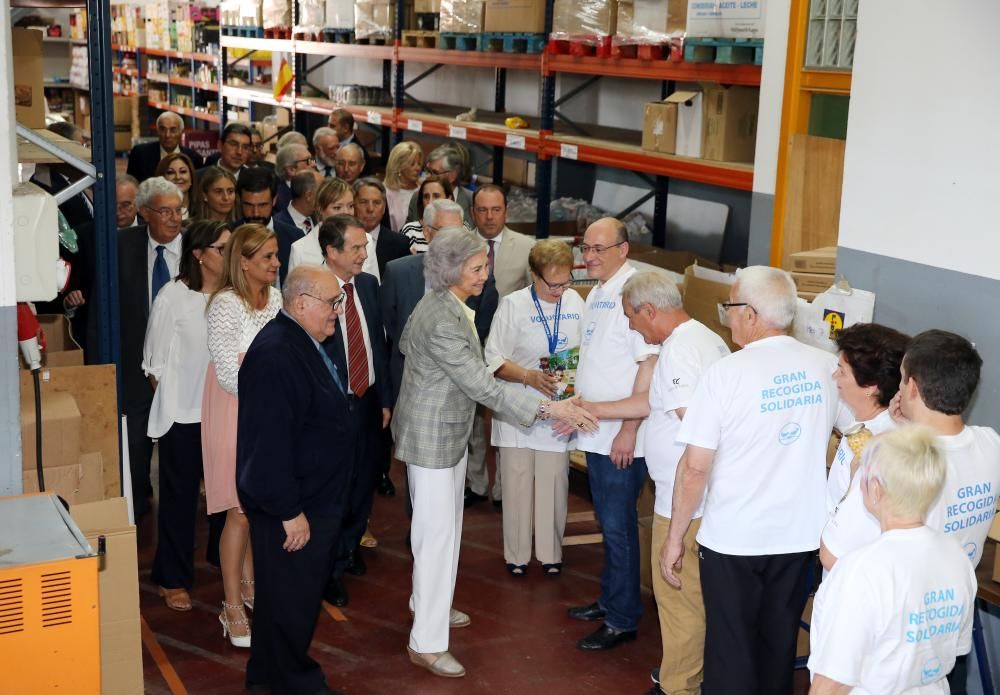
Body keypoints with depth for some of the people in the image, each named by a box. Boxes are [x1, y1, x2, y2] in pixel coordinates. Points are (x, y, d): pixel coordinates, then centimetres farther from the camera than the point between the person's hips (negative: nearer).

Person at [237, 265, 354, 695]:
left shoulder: (305, 343, 8)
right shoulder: (275, 354, -25)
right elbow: (271, 441, -28)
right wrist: (289, 511, -25)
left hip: (315, 496, 10)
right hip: (291, 505, -10)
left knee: (296, 592, 21)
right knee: (290, 596, 5)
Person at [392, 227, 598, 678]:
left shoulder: (445, 305, 2)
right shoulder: (443, 322, -29)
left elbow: (405, 343, 18)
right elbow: (483, 387, -30)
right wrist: (549, 408, -30)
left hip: (451, 429, 10)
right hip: (431, 435, -10)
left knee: (446, 524, 21)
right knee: (438, 532, -4)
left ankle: (428, 602, 39)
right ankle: (426, 643, 4)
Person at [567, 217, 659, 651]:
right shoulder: (597, 293, 12)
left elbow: (649, 365, -21)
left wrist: (628, 431, -21)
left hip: (622, 437, -9)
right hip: (596, 432, 9)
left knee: (618, 527, 0)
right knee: (607, 522, 19)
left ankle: (623, 620, 11)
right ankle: (609, 599, 33)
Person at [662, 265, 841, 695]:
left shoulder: (727, 373, -17)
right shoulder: (826, 367, -3)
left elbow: (696, 466, -17)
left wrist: (674, 538, -7)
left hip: (734, 537, -4)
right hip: (800, 533, 4)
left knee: (732, 648, 10)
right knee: (779, 643, 20)